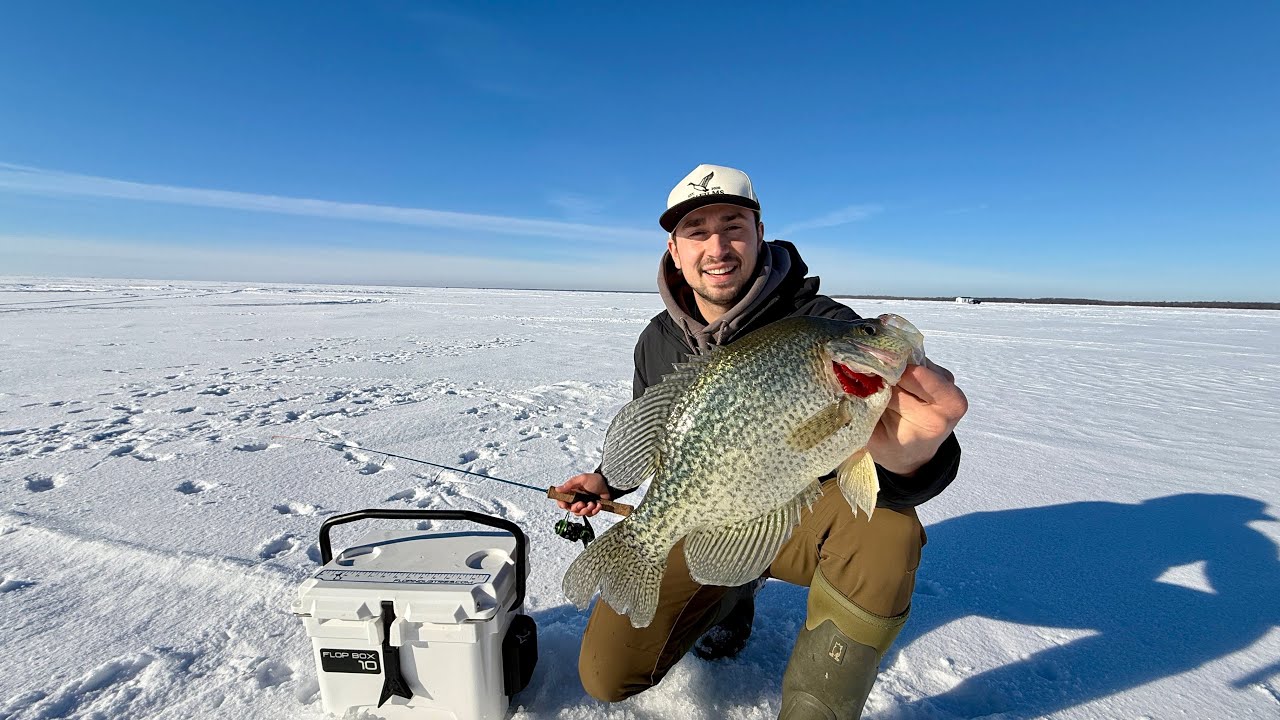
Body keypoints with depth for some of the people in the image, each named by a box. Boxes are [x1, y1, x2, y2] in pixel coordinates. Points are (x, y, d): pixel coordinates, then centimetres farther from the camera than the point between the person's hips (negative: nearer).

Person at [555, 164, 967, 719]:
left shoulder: (825, 326, -19)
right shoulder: (658, 342, -3)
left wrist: (908, 455, -57)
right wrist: (609, 480, -1)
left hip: (802, 512, -3)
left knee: (885, 525, -37)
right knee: (606, 675, -3)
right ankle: (732, 593, 23)